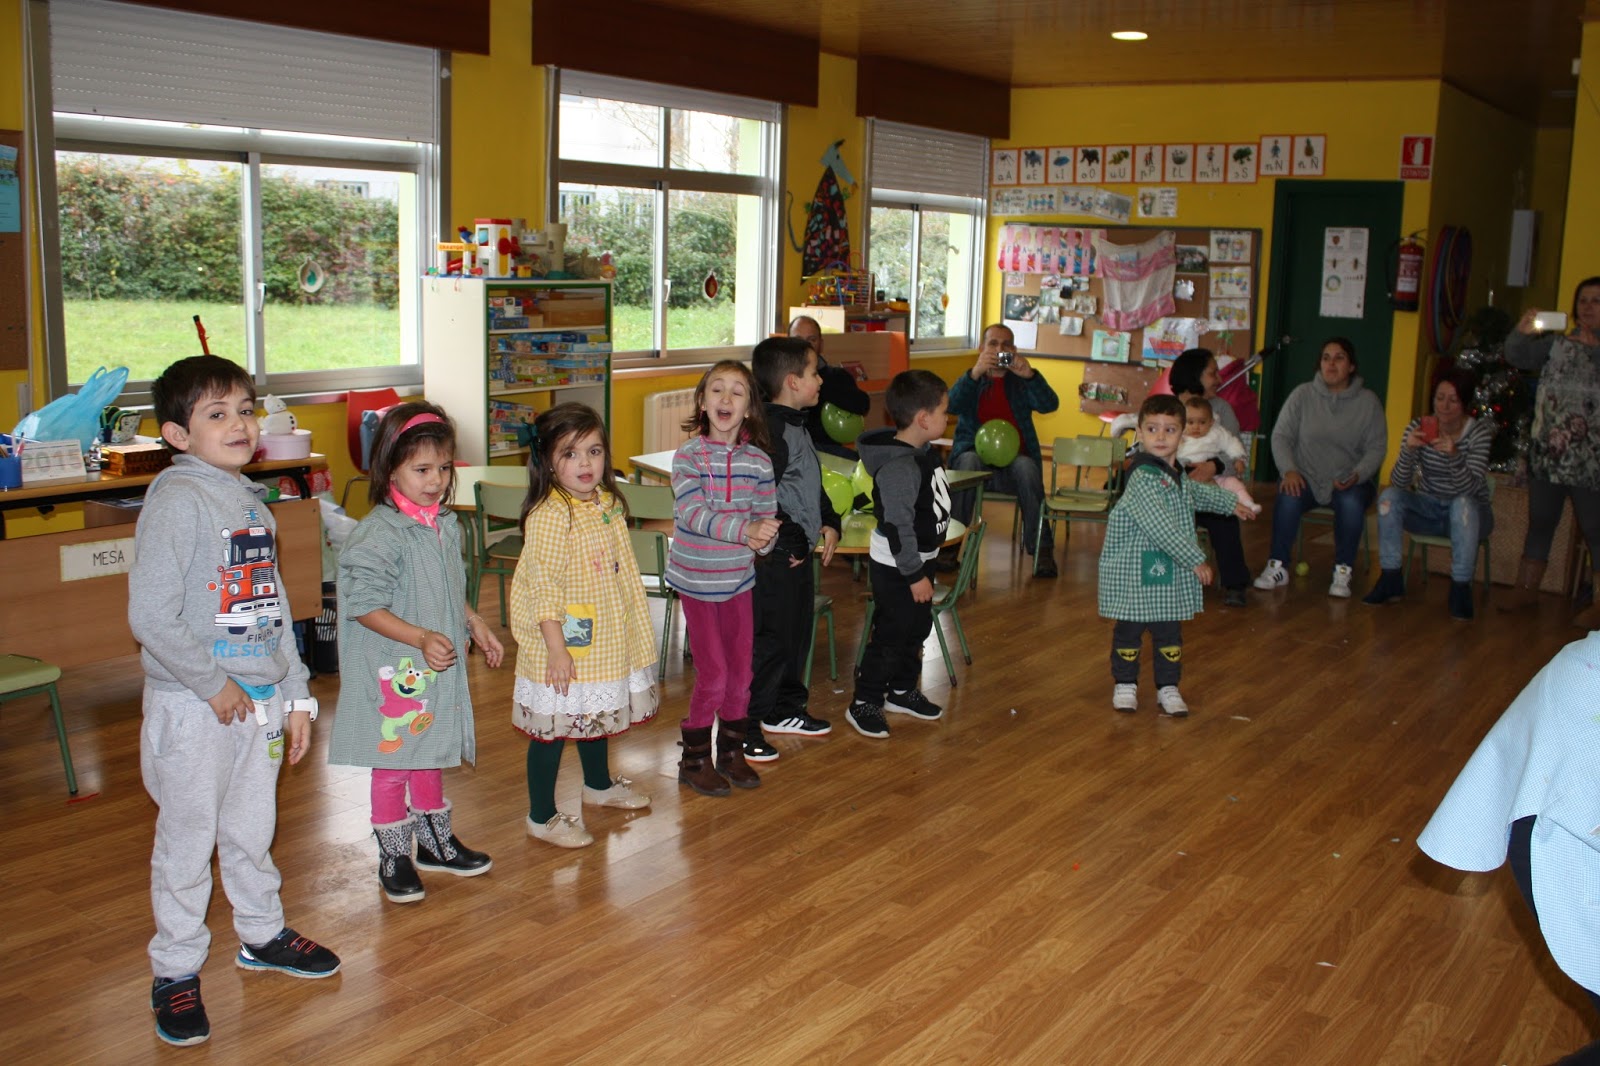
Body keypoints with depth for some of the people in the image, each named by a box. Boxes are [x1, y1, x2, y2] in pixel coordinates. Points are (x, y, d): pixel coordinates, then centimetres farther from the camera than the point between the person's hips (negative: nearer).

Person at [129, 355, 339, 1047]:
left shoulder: (253, 502, 9)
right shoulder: (177, 500, -16)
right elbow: (151, 615, -23)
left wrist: (296, 696, 14)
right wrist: (213, 684, -16)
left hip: (261, 697, 7)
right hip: (192, 708, -7)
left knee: (253, 828, 21)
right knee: (187, 840, 6)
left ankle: (262, 934, 39)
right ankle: (176, 971, 21)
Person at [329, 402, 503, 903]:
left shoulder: (447, 525, 5)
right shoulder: (379, 534, -21)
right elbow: (363, 605, -23)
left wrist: (475, 625, 16)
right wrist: (421, 639, -29)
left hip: (440, 669, 8)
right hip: (393, 671, -8)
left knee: (432, 753, 21)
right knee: (393, 760, 5)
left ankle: (436, 841, 37)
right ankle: (393, 857, 21)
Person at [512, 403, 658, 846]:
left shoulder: (608, 503, 4)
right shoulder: (549, 516, -22)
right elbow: (543, 589, -23)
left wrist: (632, 630, 20)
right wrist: (556, 649, -24)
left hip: (604, 640, 8)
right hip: (565, 647, -8)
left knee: (596, 716, 25)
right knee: (553, 728, 3)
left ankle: (600, 785, 46)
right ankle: (542, 817, 16)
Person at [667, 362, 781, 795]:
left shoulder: (759, 461, -2)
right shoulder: (688, 455, -12)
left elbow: (767, 516, 1)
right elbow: (693, 514, -22)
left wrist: (764, 539, -22)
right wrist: (743, 529, -35)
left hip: (739, 578, 4)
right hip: (697, 579, -4)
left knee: (741, 671, 11)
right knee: (713, 675, -2)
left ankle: (731, 751, 30)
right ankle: (694, 760, 16)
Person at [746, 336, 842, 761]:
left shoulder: (796, 425, 13)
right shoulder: (770, 431, -20)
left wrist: (828, 522, 10)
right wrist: (793, 540, -18)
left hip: (799, 551, 10)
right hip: (776, 556, -10)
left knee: (798, 630, 19)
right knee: (770, 639, -5)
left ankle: (785, 709, 35)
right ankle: (743, 727, 5)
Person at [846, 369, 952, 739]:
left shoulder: (922, 453, 3)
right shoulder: (898, 467, -28)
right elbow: (897, 526, -27)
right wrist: (914, 574, -22)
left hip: (919, 559, 10)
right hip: (895, 568, -10)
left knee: (917, 628, 20)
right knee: (890, 635, -1)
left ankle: (901, 691, 36)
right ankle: (864, 705, 12)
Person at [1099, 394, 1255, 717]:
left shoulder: (1175, 473, 7)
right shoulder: (1143, 478, -22)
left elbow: (1196, 492, 32)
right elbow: (1160, 528, -27)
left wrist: (1231, 503, 42)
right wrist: (1196, 560, -24)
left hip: (1171, 573, 7)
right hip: (1135, 572, -7)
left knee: (1169, 631, 12)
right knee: (1129, 629, 7)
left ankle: (1168, 687, 23)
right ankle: (1125, 684, 22)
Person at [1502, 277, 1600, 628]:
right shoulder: (1557, 344, 9)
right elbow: (1518, 357, -1)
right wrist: (1522, 332, -20)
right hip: (1546, 453, 4)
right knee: (1540, 523, 13)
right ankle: (1527, 590, 23)